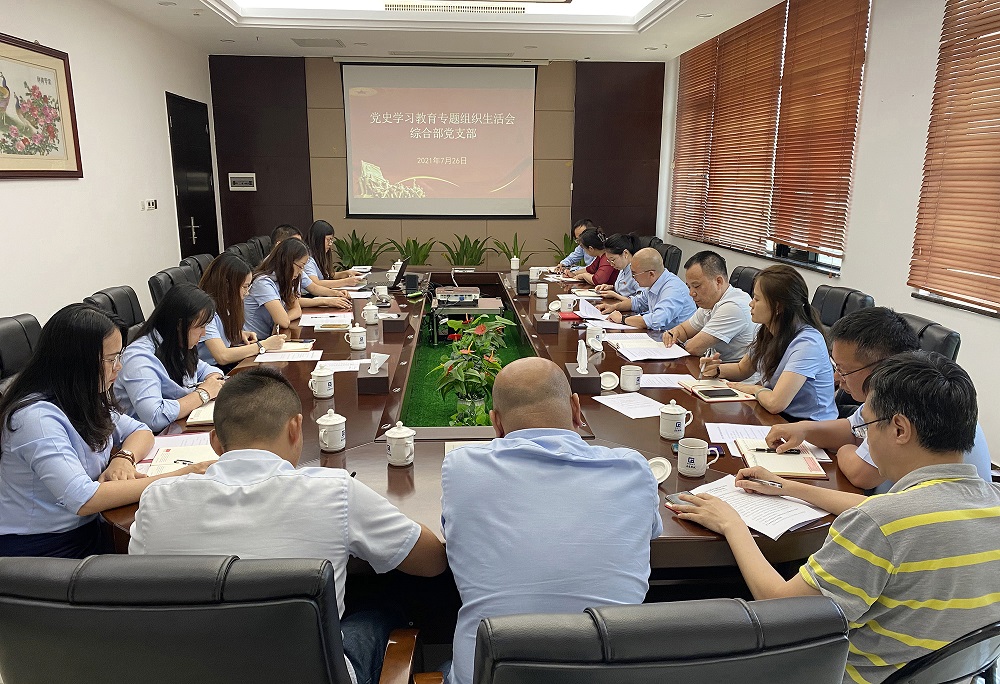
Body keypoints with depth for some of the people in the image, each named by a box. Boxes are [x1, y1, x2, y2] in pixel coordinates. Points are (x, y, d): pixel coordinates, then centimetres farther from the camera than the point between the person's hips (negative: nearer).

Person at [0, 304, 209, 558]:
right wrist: (173, 480, -29)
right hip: (38, 549, -7)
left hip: (87, 531, 7)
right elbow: (83, 499, -32)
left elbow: (141, 432, 13)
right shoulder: (37, 417, -23)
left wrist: (123, 458, -11)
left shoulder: (87, 399, 4)